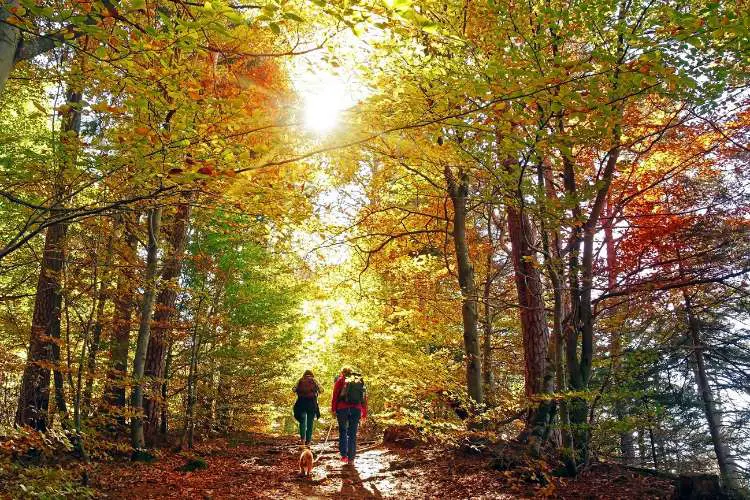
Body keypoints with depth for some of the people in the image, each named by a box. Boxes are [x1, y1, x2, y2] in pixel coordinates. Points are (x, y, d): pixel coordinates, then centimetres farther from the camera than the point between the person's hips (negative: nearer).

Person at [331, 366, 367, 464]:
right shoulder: (360, 381, 13)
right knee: (352, 434, 7)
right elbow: (364, 397, 13)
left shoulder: (340, 380, 5)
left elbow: (335, 395, -3)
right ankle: (351, 457, 6)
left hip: (342, 408, -2)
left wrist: (333, 409, 2)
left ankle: (344, 455, 10)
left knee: (343, 431, 13)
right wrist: (364, 413, 16)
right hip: (356, 409, 2)